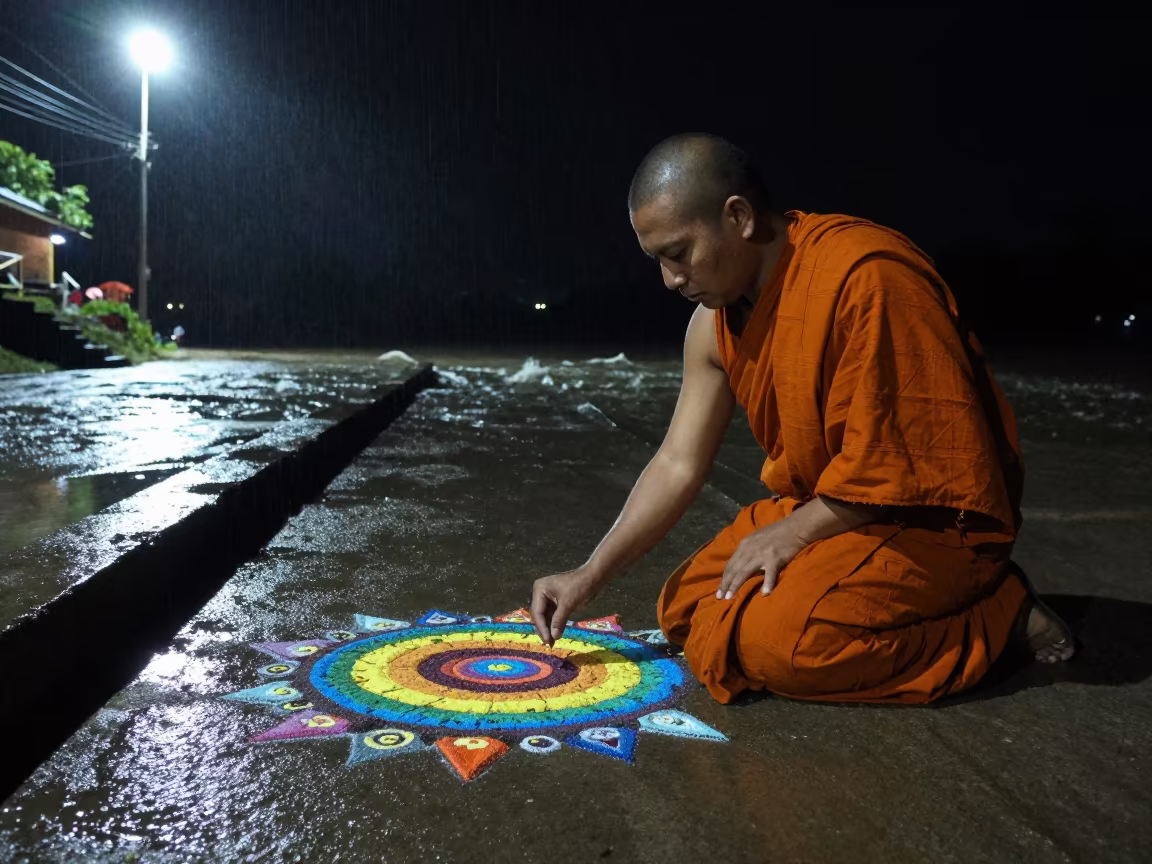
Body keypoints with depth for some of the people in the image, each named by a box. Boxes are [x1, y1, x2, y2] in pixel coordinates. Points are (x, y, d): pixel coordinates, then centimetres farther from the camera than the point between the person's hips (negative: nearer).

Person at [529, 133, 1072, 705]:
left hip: (935, 515, -8)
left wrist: (793, 533, -16)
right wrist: (589, 577, -3)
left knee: (773, 641, -26)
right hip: (824, 507, 8)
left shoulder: (866, 275, -25)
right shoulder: (714, 324, 0)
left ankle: (993, 610, -5)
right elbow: (677, 465, 2)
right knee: (684, 610, 4)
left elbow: (902, 455, -24)